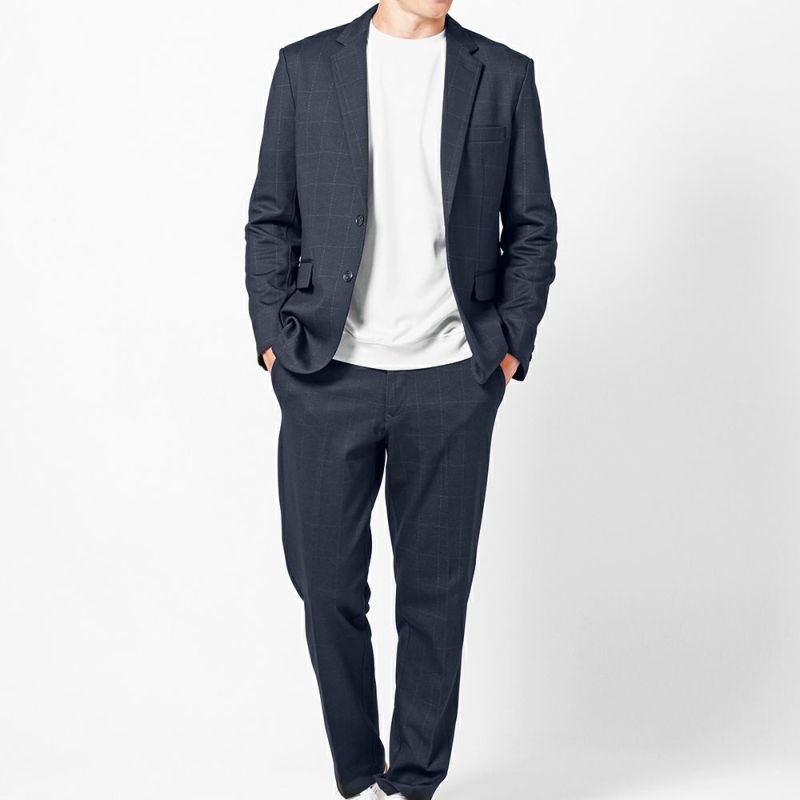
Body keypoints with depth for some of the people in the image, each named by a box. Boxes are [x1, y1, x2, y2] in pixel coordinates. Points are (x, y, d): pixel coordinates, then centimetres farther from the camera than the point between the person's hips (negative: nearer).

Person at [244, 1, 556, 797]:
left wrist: (510, 344, 0)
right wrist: (273, 338, -1)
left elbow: (532, 227, 8)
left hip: (452, 381, 0)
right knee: (326, 584, 5)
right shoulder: (307, 67, 6)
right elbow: (271, 218, 7)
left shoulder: (503, 76, 7)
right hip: (328, 375, 0)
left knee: (435, 591, 7)